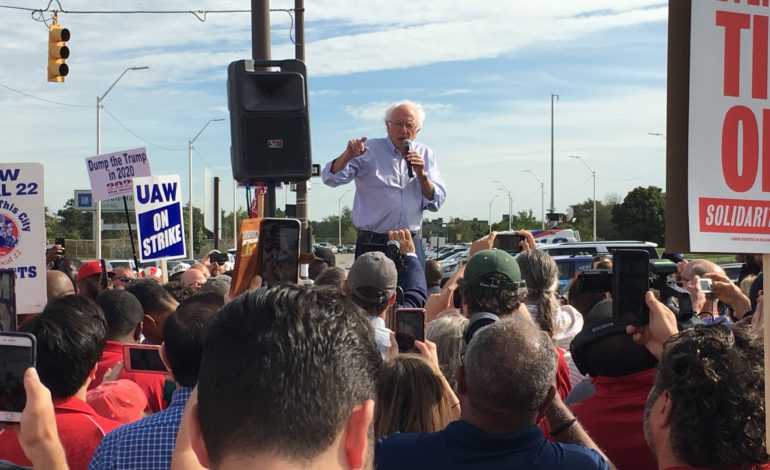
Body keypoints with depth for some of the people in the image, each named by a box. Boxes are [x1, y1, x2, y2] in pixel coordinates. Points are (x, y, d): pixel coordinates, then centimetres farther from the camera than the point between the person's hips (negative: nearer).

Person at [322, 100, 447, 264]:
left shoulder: (425, 154, 11)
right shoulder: (369, 149, 1)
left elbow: (435, 203, 8)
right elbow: (331, 178, -7)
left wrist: (422, 175, -8)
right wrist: (347, 155, -25)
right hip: (372, 243, -3)